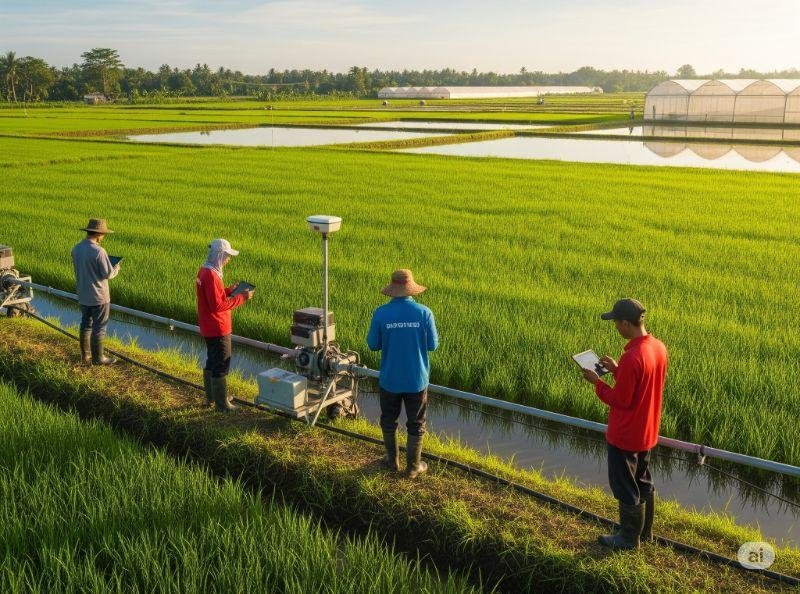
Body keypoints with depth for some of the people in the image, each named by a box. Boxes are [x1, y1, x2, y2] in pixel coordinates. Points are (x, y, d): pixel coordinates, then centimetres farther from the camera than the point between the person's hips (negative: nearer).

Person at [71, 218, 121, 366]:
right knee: (99, 327, 5)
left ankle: (85, 356, 25)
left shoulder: (76, 248, 0)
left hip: (83, 295, 7)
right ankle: (98, 358, 14)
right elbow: (108, 274, -18)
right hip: (99, 296, -7)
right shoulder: (98, 251, -24)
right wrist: (116, 269, 3)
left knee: (86, 324, 17)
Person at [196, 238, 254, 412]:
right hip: (218, 329, -10)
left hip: (209, 328, 10)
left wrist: (230, 290, 7)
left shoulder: (204, 271, 7)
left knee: (212, 362, 21)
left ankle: (211, 397, 34)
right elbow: (217, 306, -26)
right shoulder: (211, 276, -24)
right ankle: (222, 404, 6)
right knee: (222, 366, -2)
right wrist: (241, 298, -22)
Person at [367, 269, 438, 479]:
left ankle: (393, 460, 35)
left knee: (389, 420, 21)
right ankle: (413, 467, 24)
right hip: (417, 380, 0)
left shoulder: (381, 313, -13)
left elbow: (373, 345, -5)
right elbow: (432, 345, -6)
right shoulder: (424, 313, -13)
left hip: (390, 379, 0)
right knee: (416, 424, 14)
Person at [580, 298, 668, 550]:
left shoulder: (632, 358, -30)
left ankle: (629, 538, 26)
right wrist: (617, 370, 6)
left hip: (625, 435, -9)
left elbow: (620, 400, -23)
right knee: (643, 482, 23)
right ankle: (645, 531, 39)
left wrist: (597, 382, -10)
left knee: (626, 488, 10)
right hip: (648, 432, 9)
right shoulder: (659, 347, -3)